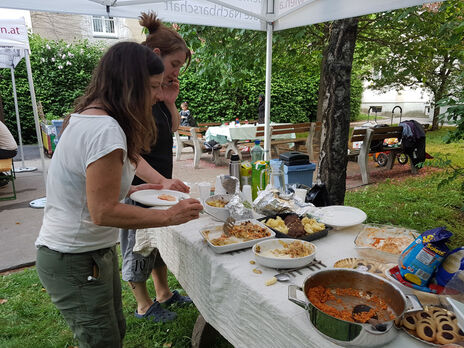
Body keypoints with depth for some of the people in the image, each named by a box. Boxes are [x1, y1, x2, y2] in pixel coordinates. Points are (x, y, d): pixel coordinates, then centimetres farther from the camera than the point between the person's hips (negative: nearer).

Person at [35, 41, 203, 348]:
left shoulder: (87, 118, 5)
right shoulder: (106, 130, -26)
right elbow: (104, 212, -27)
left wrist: (131, 190, 7)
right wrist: (170, 216, -19)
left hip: (96, 252, 9)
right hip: (76, 262, -9)